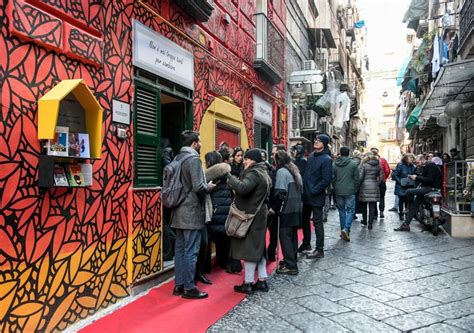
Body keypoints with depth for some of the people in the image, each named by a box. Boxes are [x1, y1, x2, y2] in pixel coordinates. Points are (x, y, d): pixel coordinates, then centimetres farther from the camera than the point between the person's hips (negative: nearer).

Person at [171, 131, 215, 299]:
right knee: (190, 251, -1)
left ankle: (179, 285, 21)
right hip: (192, 213, -8)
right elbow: (198, 187, -23)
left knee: (180, 249, 13)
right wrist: (209, 187, -3)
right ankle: (189, 288, 6)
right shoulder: (193, 159, -14)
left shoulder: (178, 158, 11)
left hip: (179, 212, 8)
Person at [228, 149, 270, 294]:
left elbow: (243, 188, -33)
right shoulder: (263, 173, 16)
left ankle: (248, 283, 6)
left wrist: (231, 179, -19)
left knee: (249, 248, -2)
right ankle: (262, 281, 21)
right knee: (258, 248, 15)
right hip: (259, 215, 10)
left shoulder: (254, 173, -16)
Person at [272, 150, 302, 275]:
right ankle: (291, 260, 26)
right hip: (297, 208, 8)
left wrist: (274, 208, -9)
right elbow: (300, 189, 17)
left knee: (285, 236, -3)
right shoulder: (295, 170, 15)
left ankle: (290, 266, -3)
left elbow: (280, 193, -17)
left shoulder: (282, 171, -10)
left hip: (287, 209, -8)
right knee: (292, 235, 16)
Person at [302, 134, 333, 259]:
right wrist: (304, 188, 9)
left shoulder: (326, 159, -12)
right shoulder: (311, 156, 11)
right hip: (307, 195, 8)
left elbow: (326, 180, -17)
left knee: (318, 223, 1)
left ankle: (319, 250, 11)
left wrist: (313, 191, -18)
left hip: (317, 197, -7)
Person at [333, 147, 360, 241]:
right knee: (350, 210, 3)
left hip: (338, 192, 3)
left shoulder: (334, 164, 0)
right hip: (350, 192, -3)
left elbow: (332, 179, 4)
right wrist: (355, 189, 10)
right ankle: (346, 229, -14)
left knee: (341, 211, 13)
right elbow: (357, 179, -3)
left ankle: (343, 230, 18)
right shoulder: (353, 164, -6)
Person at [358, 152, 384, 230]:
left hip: (365, 186, -3)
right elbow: (381, 177, 7)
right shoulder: (378, 165, 5)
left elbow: (360, 176, -10)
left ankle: (364, 221, 23)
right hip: (374, 187, 3)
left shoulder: (364, 164, -8)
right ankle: (370, 223, 0)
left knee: (364, 204, 14)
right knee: (372, 206, 3)